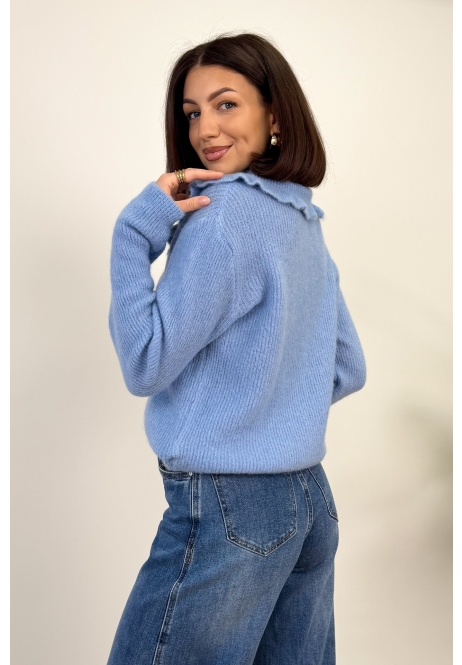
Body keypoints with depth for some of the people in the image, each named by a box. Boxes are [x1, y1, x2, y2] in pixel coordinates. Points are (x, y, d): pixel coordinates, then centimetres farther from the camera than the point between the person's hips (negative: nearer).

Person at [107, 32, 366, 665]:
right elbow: (349, 371, 19)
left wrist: (134, 232, -13)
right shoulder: (305, 223, 11)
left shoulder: (223, 213, -14)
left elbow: (145, 366, -14)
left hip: (227, 509, -8)